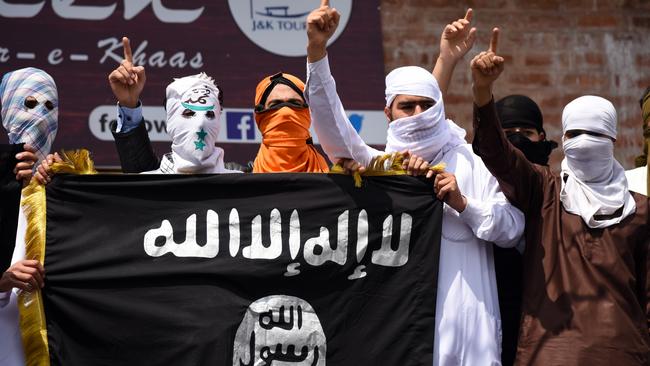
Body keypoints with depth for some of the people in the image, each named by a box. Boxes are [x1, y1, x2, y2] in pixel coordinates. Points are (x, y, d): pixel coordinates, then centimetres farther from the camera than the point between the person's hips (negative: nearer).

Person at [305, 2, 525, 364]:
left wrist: (463, 204, -10)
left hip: (464, 320, 0)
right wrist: (318, 51, -19)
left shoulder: (473, 164, 10)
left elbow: (512, 230, 7)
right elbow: (334, 129, -6)